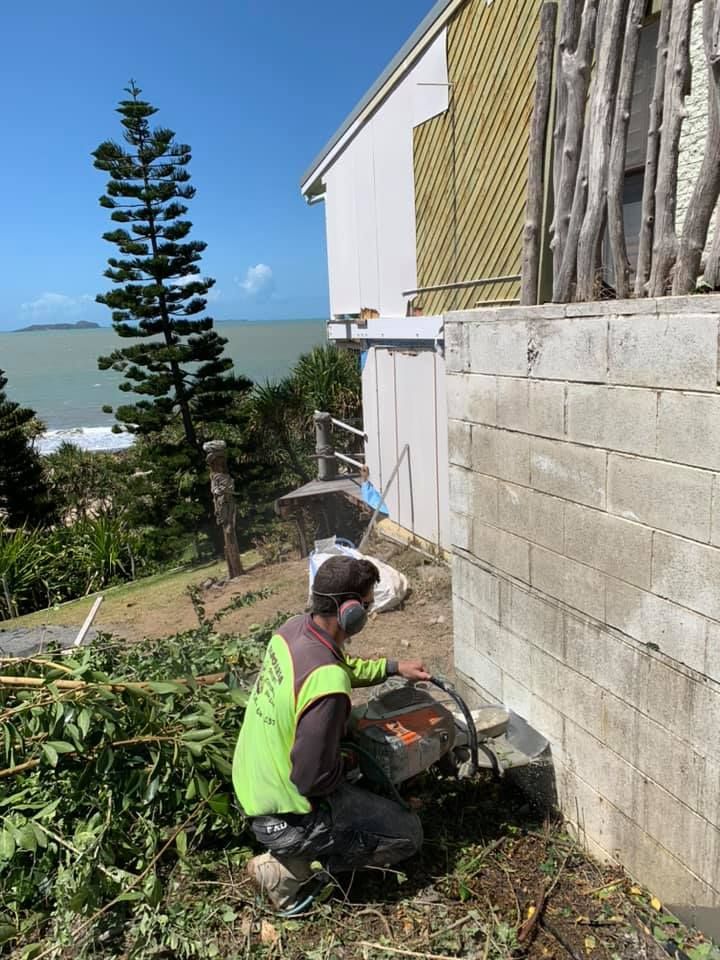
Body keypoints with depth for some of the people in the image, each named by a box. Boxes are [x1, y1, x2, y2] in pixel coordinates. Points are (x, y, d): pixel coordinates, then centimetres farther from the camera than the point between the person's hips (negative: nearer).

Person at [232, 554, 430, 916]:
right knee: (407, 834, 3)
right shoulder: (327, 683, -34)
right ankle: (290, 870, 2)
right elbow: (315, 778, -27)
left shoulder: (294, 628, -9)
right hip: (282, 816, -8)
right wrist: (347, 764, -7)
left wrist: (393, 667, 9)